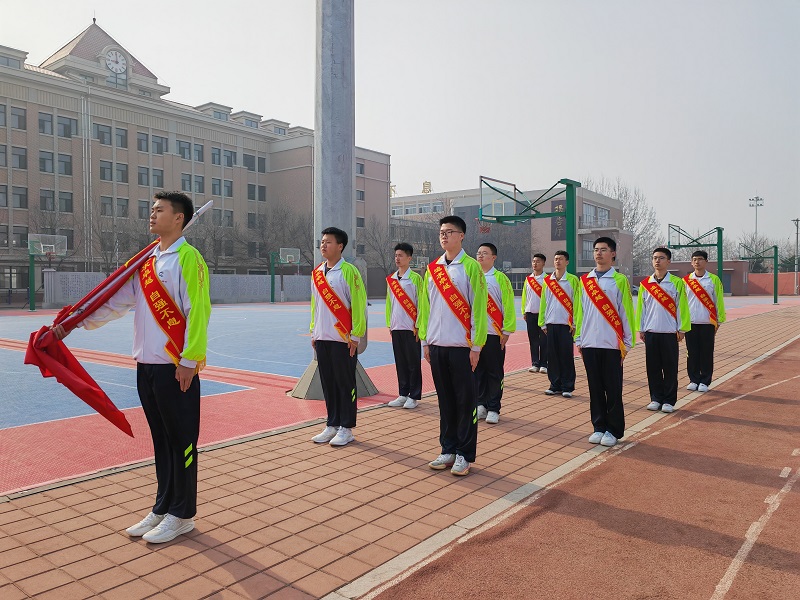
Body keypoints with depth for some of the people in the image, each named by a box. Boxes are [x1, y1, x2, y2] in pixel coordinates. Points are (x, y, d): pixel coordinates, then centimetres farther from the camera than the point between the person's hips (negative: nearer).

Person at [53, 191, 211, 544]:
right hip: (146, 365, 8)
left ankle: (182, 515, 15)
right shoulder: (146, 261, 14)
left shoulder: (188, 258, -10)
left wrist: (189, 360, -17)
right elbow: (117, 301, 16)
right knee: (160, 439, 15)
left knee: (181, 440, 2)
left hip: (176, 368, -8)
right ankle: (163, 508, 28)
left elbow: (198, 311, -15)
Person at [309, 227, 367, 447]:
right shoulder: (316, 273, 11)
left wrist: (355, 336, -12)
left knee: (345, 384, 1)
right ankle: (332, 425, 23)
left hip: (343, 339, -6)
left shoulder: (348, 271, -9)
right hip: (322, 338, 6)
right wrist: (313, 332, 15)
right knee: (328, 383, 11)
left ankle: (346, 429, 11)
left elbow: (358, 304, -11)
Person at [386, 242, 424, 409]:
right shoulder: (390, 279, 11)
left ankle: (414, 396, 8)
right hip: (396, 327, 6)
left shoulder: (415, 278, -5)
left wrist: (418, 326, -10)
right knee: (400, 362, 11)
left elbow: (421, 303, -7)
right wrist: (389, 324, 11)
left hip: (411, 328, -5)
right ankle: (403, 394, 19)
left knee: (413, 362, 1)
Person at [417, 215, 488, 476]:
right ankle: (448, 450, 21)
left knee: (465, 401, 2)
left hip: (462, 346, -5)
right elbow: (425, 306, 14)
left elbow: (478, 307, -8)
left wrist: (476, 346, -10)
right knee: (445, 400, 11)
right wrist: (425, 340, 10)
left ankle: (464, 455, 12)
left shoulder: (471, 267, -4)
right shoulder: (432, 268, 11)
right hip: (437, 346, 5)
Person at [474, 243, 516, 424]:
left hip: (493, 334, -4)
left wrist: (507, 331, -9)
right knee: (477, 371, 9)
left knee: (494, 373, 2)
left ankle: (493, 409, 10)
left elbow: (508, 305, -5)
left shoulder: (501, 278, -2)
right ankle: (481, 405, 21)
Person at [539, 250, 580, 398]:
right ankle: (555, 385, 16)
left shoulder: (573, 280, -1)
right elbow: (543, 303, 10)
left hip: (566, 324, -3)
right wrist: (543, 323, 6)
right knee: (552, 356, 6)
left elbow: (577, 303, -4)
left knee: (567, 357, 1)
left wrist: (575, 323, -9)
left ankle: (567, 387, 8)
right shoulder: (547, 280, 9)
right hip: (551, 324, 4)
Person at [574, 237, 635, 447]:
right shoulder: (585, 280, 10)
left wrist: (627, 343, -3)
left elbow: (626, 312, -2)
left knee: (613, 390, 3)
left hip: (612, 344, -3)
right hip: (589, 344, 3)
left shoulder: (619, 280, -1)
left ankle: (614, 430, 13)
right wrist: (578, 339, 9)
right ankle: (599, 427, 19)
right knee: (595, 389, 9)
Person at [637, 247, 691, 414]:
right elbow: (640, 307, 8)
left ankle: (669, 401, 11)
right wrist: (640, 329, 5)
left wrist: (682, 328, -4)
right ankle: (656, 398, 17)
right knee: (653, 368, 6)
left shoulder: (677, 282, -1)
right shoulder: (645, 284, 7)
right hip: (650, 332, 3)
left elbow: (682, 306, -1)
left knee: (670, 368, 2)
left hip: (669, 332, -2)